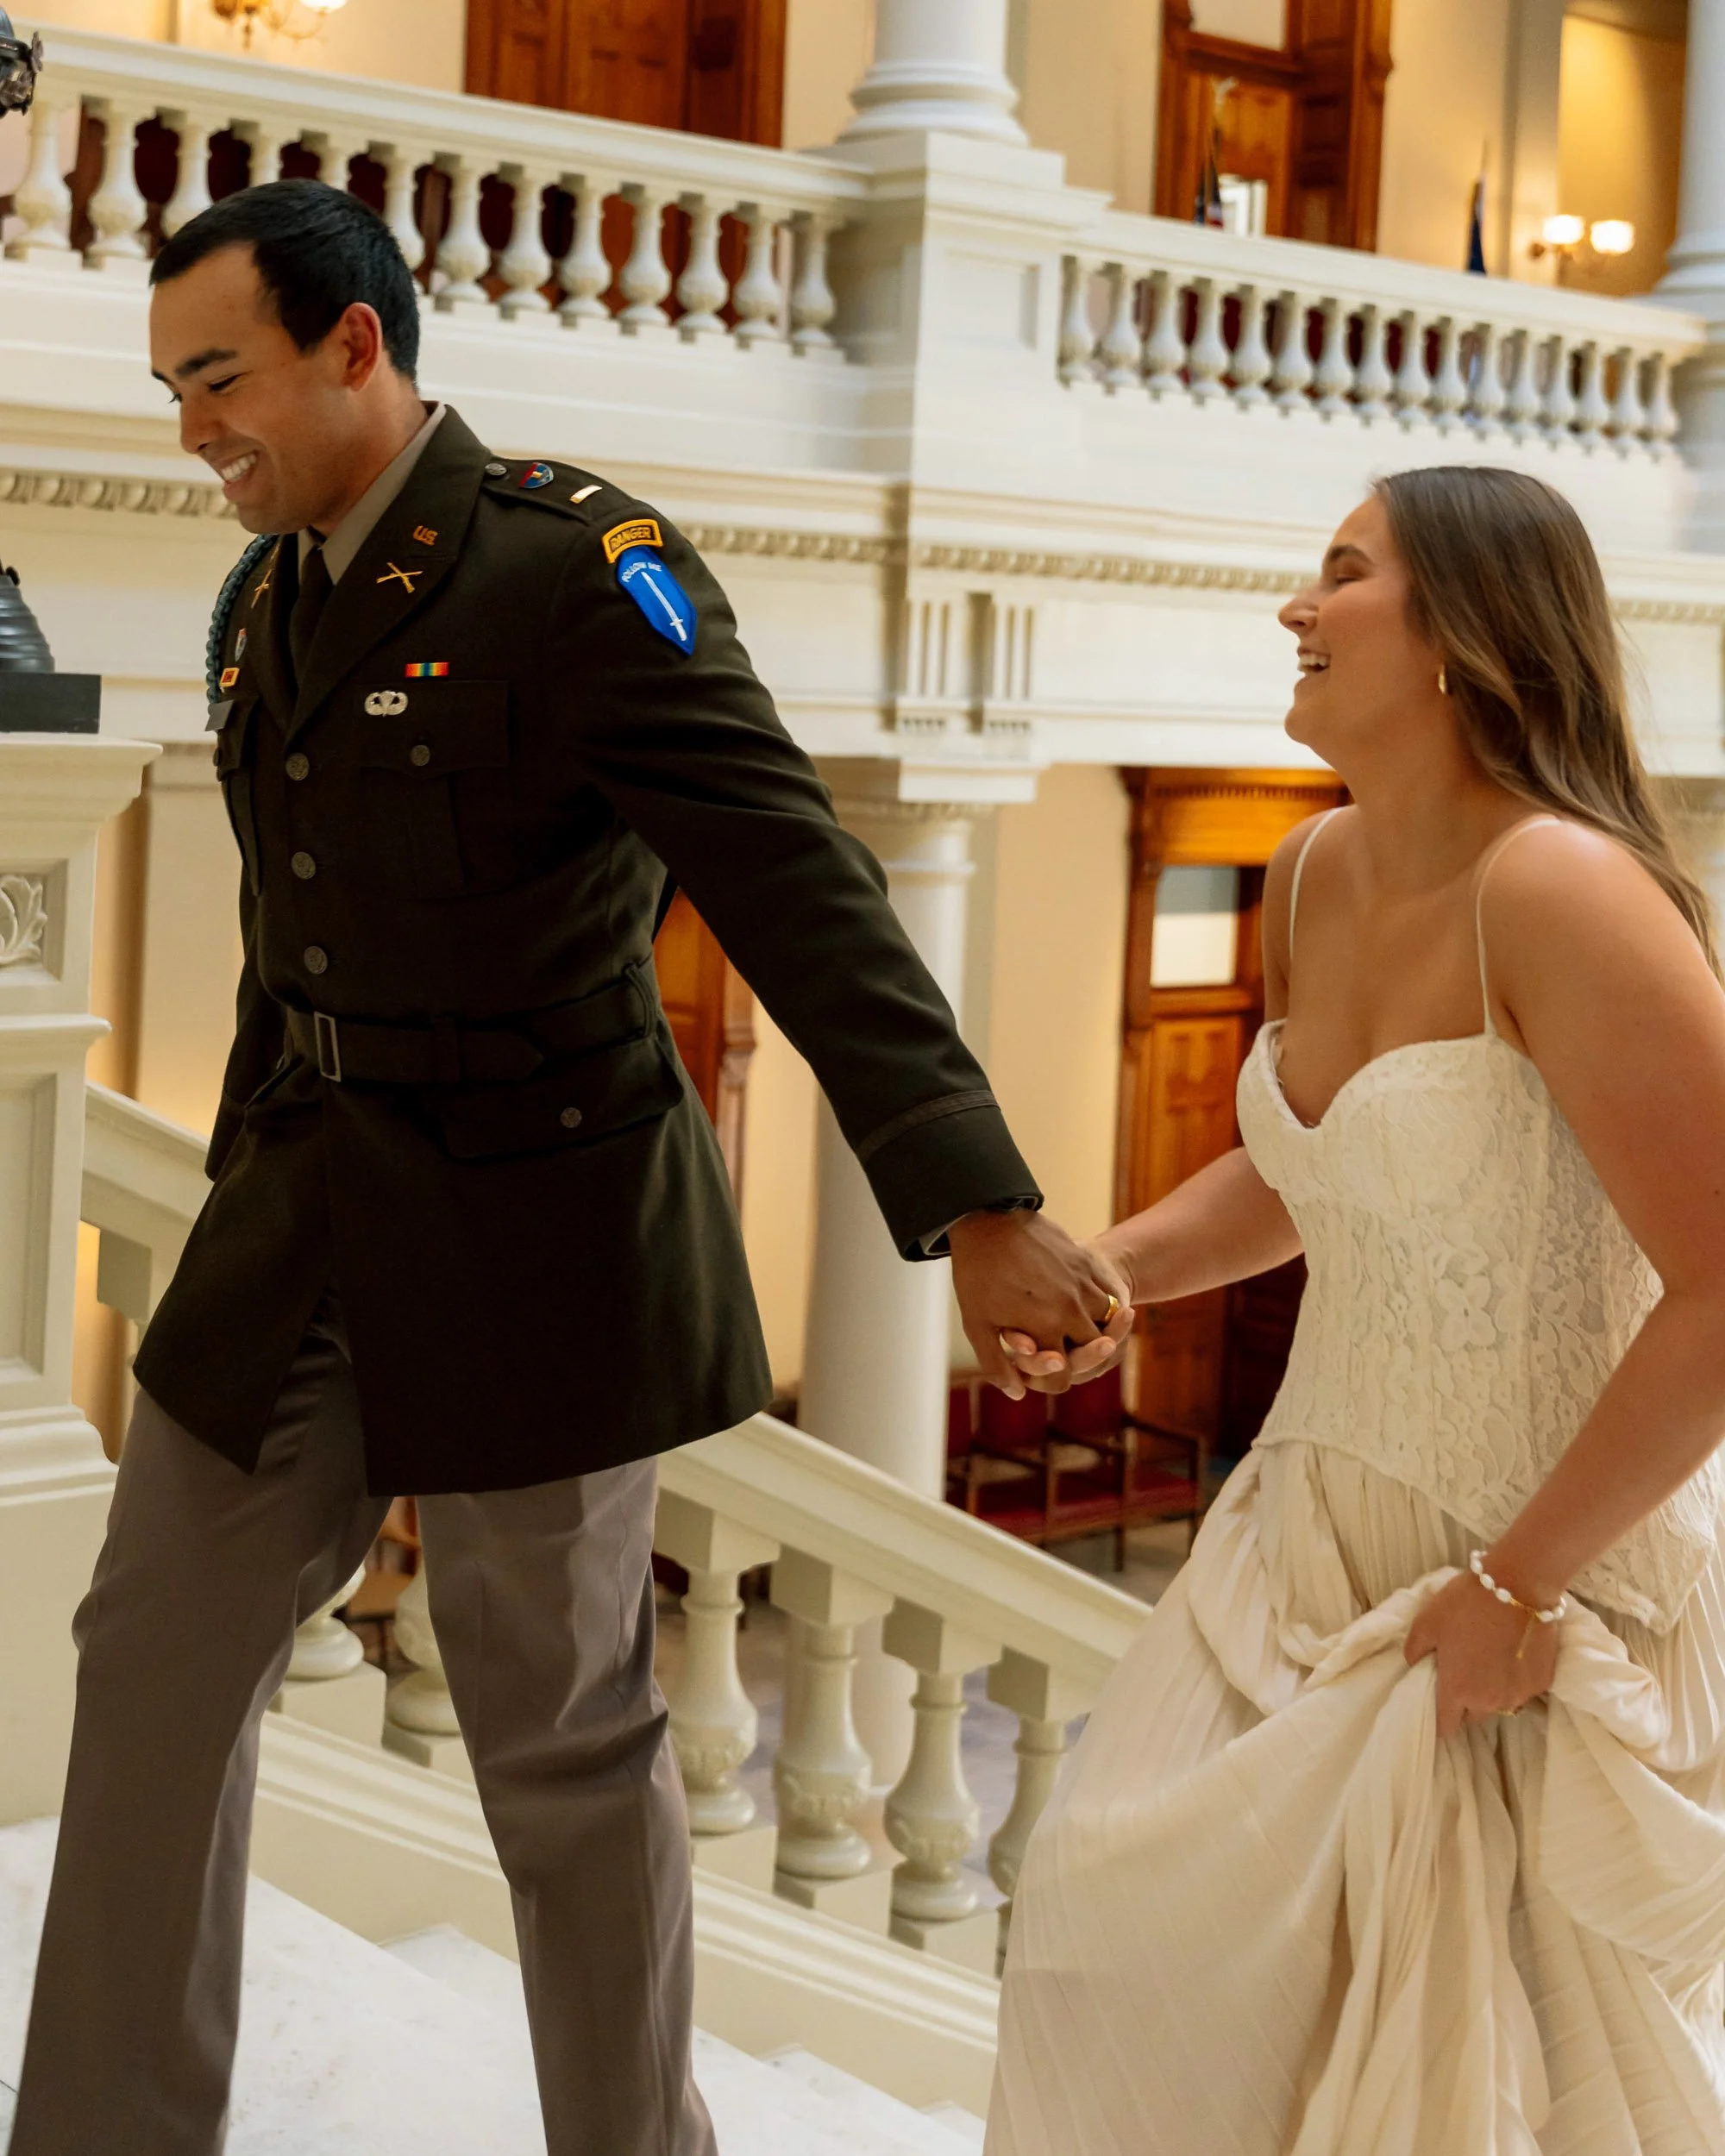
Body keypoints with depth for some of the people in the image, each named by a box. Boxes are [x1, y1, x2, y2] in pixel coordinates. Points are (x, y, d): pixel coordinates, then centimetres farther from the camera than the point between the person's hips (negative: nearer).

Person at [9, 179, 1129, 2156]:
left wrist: (977, 1206, -34)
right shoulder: (265, 600, 8)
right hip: (304, 1216, 7)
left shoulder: (576, 567, -16)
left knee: (561, 1737, 6)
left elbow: (798, 892, -25)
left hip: (526, 1234, -7)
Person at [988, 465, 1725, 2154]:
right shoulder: (1313, 877, 2)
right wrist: (1109, 1266, 1)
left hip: (1553, 1572, -7)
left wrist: (1519, 1587, -19)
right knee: (1132, 1918, 10)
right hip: (1315, 1528, 7)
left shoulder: (1558, 889, -23)